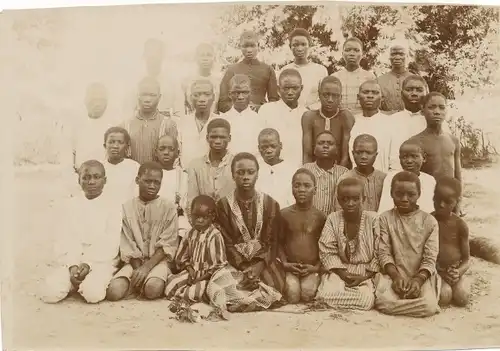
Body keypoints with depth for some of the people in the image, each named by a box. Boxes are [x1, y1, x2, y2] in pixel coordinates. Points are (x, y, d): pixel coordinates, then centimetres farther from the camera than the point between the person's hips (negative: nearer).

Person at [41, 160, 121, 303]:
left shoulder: (111, 206, 1)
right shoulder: (72, 205, 8)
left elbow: (110, 243, -6)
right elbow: (66, 239, 1)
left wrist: (89, 264, -17)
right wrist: (72, 266, -15)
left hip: (101, 260, -2)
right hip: (71, 259, 3)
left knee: (92, 293, -30)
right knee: (50, 293, -20)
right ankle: (74, 282, 8)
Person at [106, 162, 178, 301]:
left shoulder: (169, 208, -1)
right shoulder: (127, 207, 4)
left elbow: (167, 245, -6)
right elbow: (128, 246, 0)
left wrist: (146, 267, -18)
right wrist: (138, 268, -15)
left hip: (158, 260, -2)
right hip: (134, 262, 2)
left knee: (153, 290, -32)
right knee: (113, 292, -23)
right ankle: (140, 281, 3)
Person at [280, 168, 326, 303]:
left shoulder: (320, 216, 3)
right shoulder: (284, 214, 3)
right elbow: (279, 242, 5)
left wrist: (316, 267, -7)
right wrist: (285, 263, -8)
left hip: (312, 269, 0)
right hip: (290, 267, 0)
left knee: (308, 292, -26)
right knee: (293, 293, -26)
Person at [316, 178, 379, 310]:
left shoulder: (373, 219, -9)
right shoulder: (333, 219, -4)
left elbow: (379, 253, -8)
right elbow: (327, 251, -5)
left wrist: (365, 276, -15)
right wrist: (343, 273, -15)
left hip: (366, 272, 0)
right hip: (340, 270, 1)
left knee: (367, 300, -27)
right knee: (327, 295, -26)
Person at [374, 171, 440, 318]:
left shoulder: (429, 221, -1)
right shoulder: (385, 219, 1)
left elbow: (430, 258, -4)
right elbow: (384, 253, -3)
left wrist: (418, 279, -20)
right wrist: (396, 276, -18)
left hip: (421, 276, 0)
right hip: (394, 275, 0)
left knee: (429, 305, -28)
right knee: (383, 301, -29)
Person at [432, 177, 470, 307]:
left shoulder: (460, 225, -3)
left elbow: (466, 259, 2)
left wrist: (459, 272, -20)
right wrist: (440, 273, -16)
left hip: (455, 271, 1)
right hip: (436, 271, -1)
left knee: (462, 298, -22)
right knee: (444, 297, -26)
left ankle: (463, 281, 10)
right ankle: (438, 284, 7)